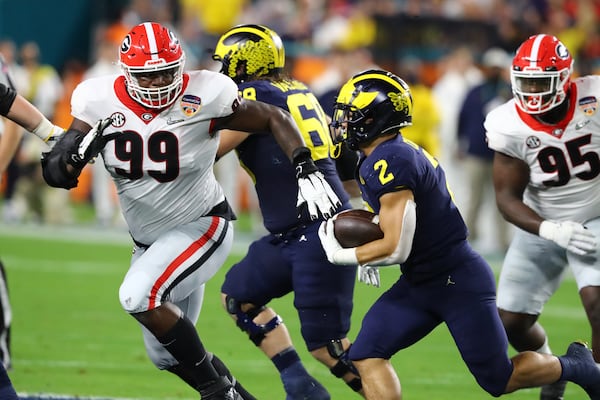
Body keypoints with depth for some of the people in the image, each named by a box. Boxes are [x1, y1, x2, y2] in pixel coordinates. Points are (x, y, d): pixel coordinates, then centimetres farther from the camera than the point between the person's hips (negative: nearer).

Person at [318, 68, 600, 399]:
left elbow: (396, 248, -26)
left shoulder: (389, 163, -24)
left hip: (459, 284, -9)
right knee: (367, 356, -7)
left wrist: (339, 255, -13)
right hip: (419, 284, 9)